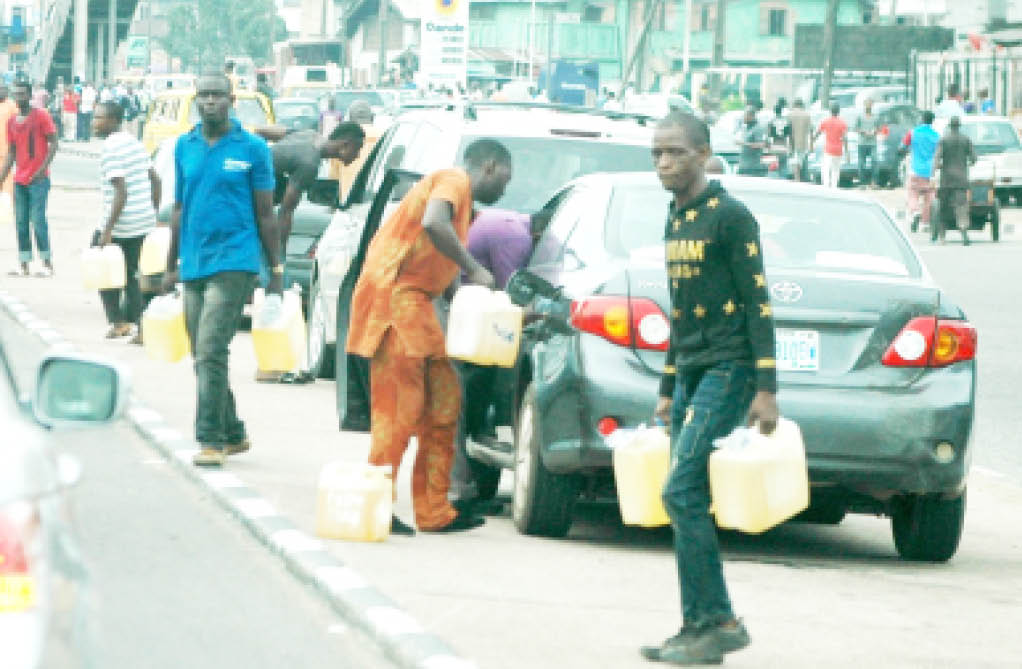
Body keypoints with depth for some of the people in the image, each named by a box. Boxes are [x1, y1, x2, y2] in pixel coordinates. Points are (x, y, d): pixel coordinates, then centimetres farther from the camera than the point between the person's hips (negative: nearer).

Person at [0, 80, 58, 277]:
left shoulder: (41, 116, -5)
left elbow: (53, 144, -7)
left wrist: (43, 168, -18)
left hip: (38, 179, -6)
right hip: (20, 179, 6)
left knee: (38, 220, -9)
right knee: (21, 222, 4)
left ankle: (47, 264, -2)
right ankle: (24, 266, 7)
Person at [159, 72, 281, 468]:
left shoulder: (252, 149, -2)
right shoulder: (185, 147, 11)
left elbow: (265, 214, 1)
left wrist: (276, 271, -1)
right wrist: (171, 267, 16)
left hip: (234, 261, -6)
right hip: (193, 265, 6)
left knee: (211, 350, -16)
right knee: (203, 356, 10)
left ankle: (211, 440, -14)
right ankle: (234, 434, 23)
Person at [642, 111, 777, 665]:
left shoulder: (729, 217, -9)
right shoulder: (675, 221, 16)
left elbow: (758, 303, -12)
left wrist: (766, 389, -17)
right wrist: (668, 389, 22)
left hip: (729, 370, -9)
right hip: (691, 371, 9)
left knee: (681, 492, -15)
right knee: (687, 502, 5)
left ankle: (719, 623, -11)